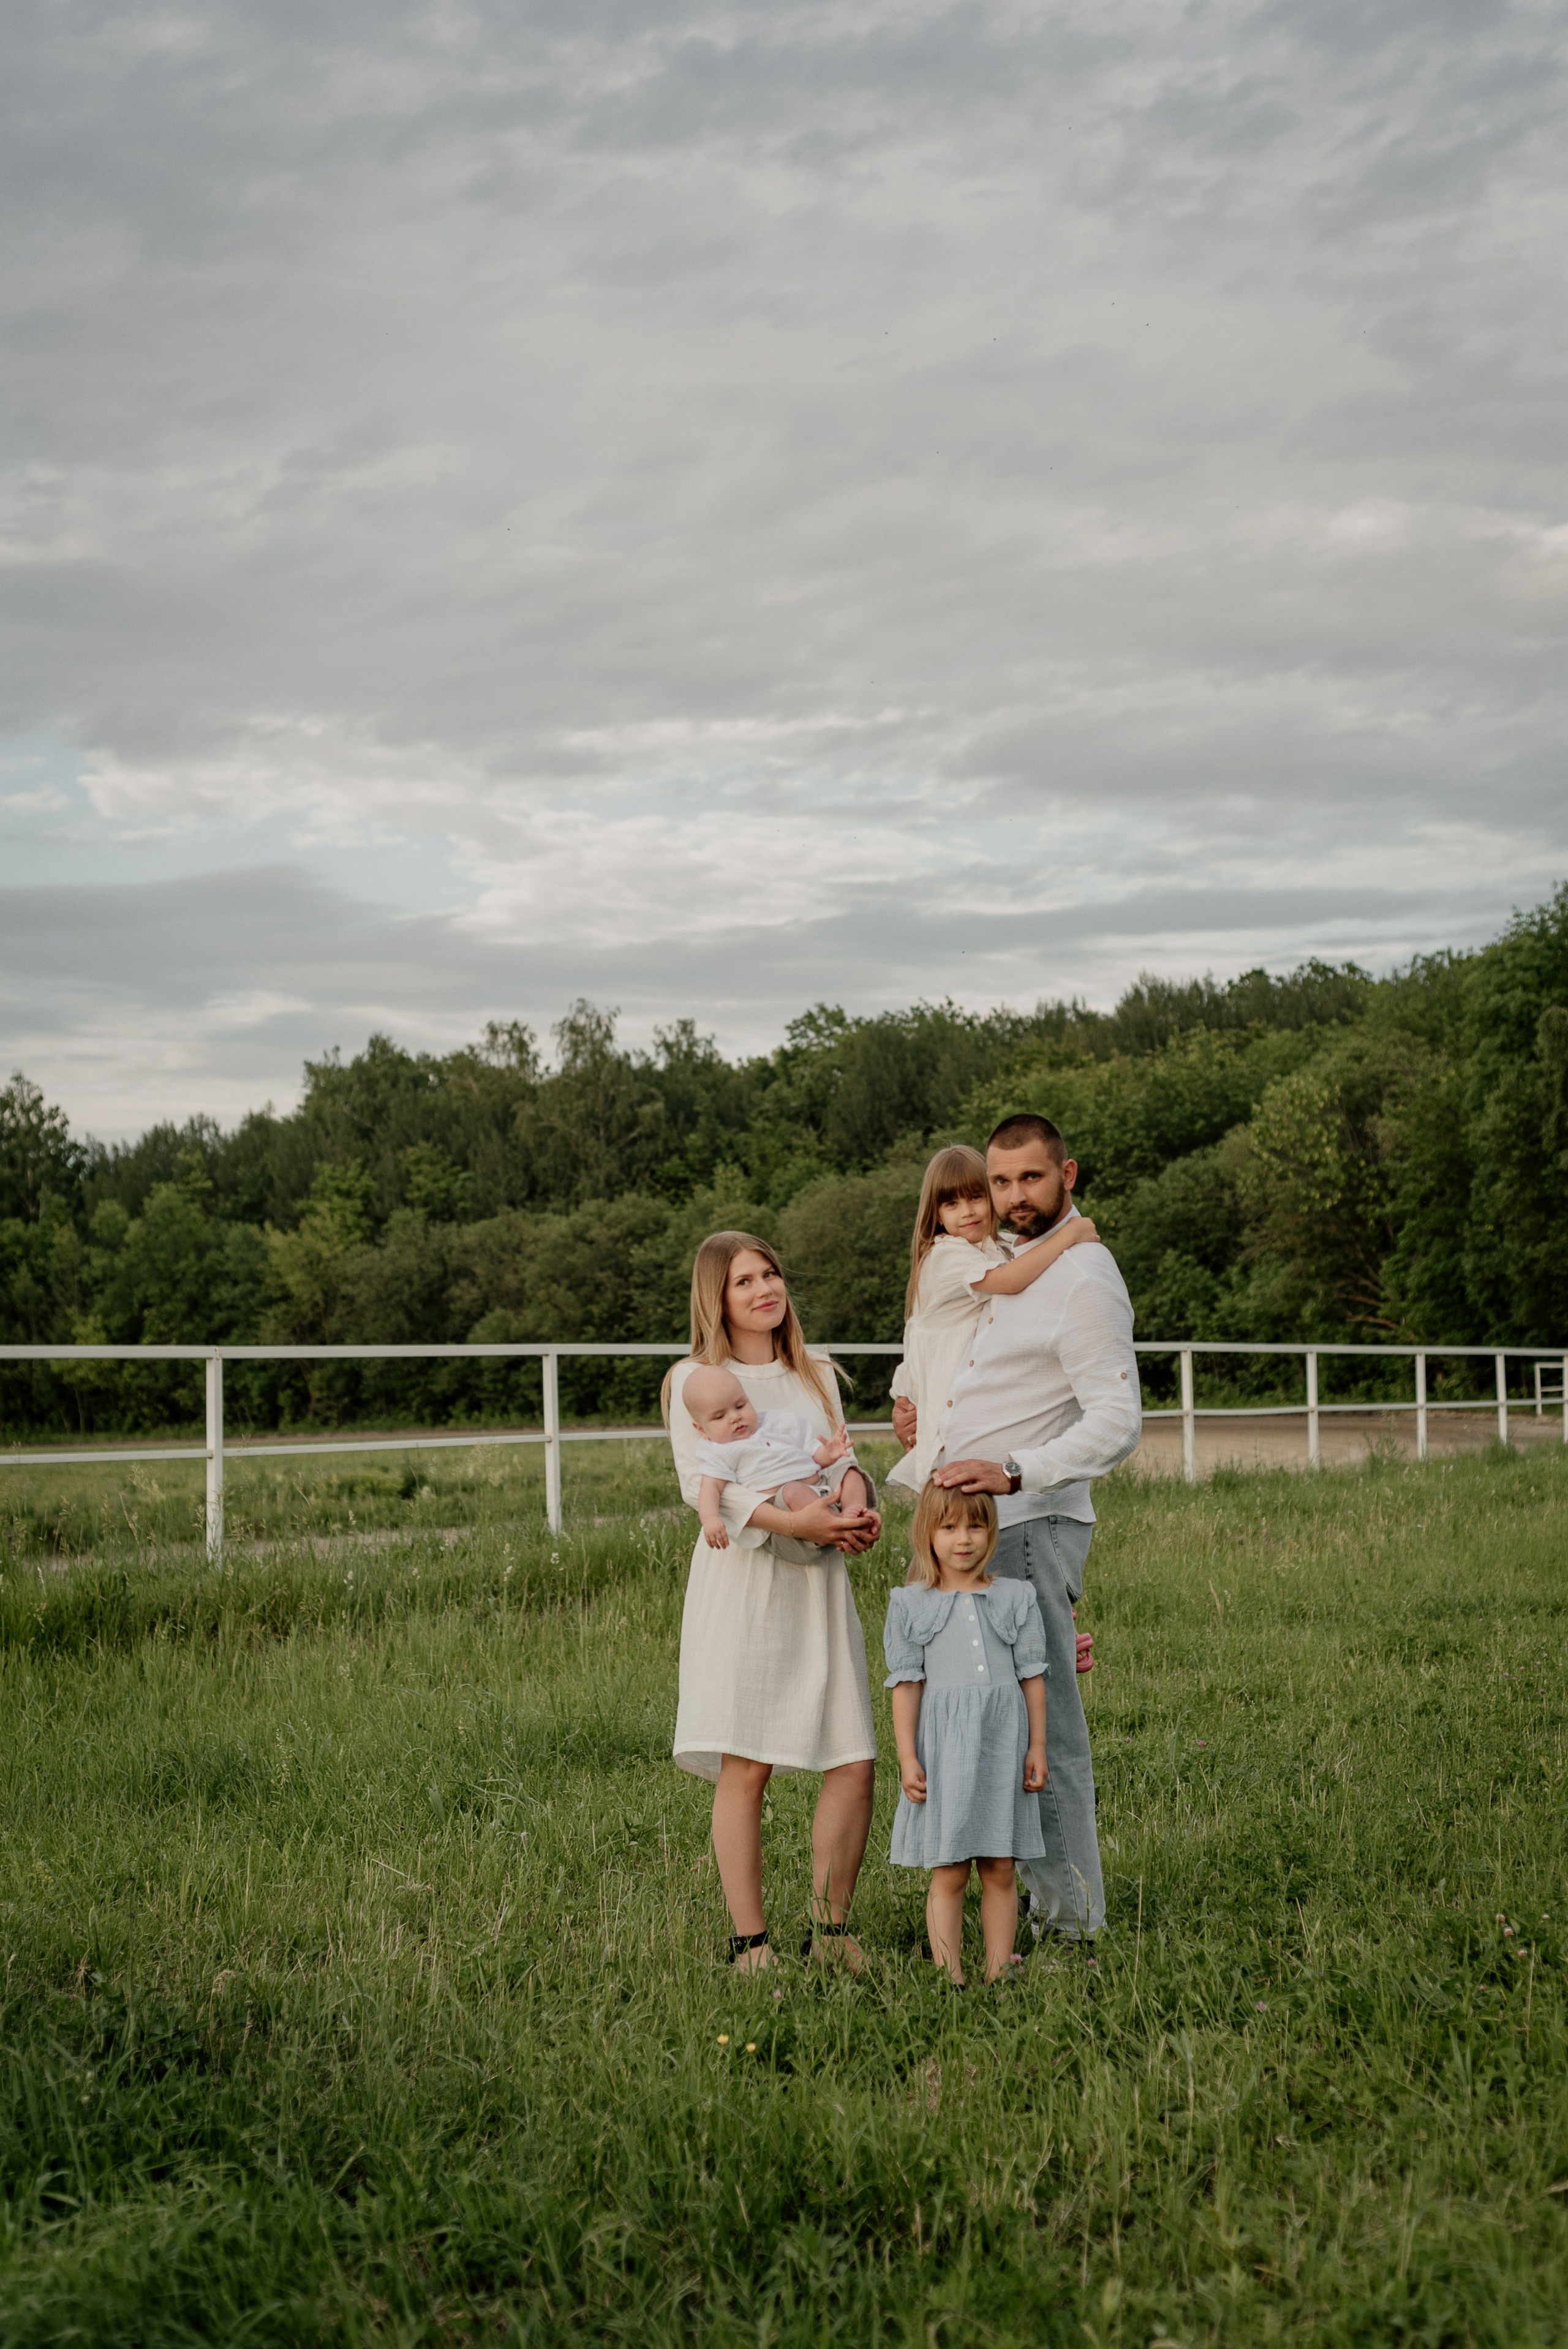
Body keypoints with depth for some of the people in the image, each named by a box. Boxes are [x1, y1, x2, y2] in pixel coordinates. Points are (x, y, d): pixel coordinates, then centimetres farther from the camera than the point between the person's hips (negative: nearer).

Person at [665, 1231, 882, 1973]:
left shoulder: (816, 1373, 19)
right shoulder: (695, 1380, 1)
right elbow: (699, 1484, -9)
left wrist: (859, 1511, -8)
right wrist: (791, 1521, -21)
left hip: (818, 1578, 5)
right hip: (741, 1578, -5)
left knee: (855, 1762, -1)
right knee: (745, 1765, -7)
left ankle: (830, 1928, 14)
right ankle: (750, 1945, 1)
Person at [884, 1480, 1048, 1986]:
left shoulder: (1016, 1599, 7)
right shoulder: (911, 1606, 2)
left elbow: (1031, 1676, 8)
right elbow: (906, 1684, 0)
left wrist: (1037, 1746, 4)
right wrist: (907, 1756, -5)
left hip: (1002, 1746, 2)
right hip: (944, 1749, -2)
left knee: (1000, 1871, 5)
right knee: (948, 1874, -1)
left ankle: (998, 1974, 12)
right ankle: (950, 1978, 4)